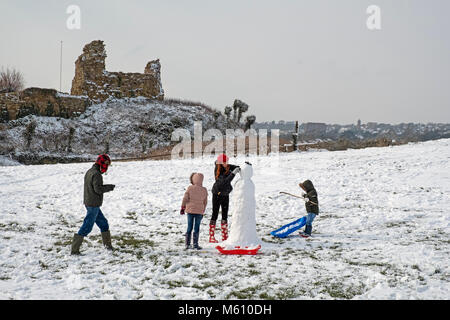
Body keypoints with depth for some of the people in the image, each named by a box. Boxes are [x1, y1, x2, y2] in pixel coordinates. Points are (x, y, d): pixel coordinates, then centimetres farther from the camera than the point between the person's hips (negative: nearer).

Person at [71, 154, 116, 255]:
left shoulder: (89, 172, 12)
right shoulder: (96, 174, -18)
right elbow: (98, 189, -23)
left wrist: (107, 187, 9)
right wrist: (109, 187, -10)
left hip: (88, 203, 10)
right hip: (93, 205, -10)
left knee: (103, 223, 18)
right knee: (87, 227, -5)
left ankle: (108, 244, 27)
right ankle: (74, 249, -1)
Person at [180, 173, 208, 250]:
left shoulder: (190, 188, -6)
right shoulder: (204, 190, 0)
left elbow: (185, 198, -5)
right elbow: (205, 202, 6)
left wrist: (182, 208, 8)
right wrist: (203, 211, 16)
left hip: (190, 210, 0)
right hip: (199, 211, 0)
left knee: (189, 227, 9)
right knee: (197, 228, 6)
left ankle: (187, 243, 10)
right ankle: (195, 244, 6)